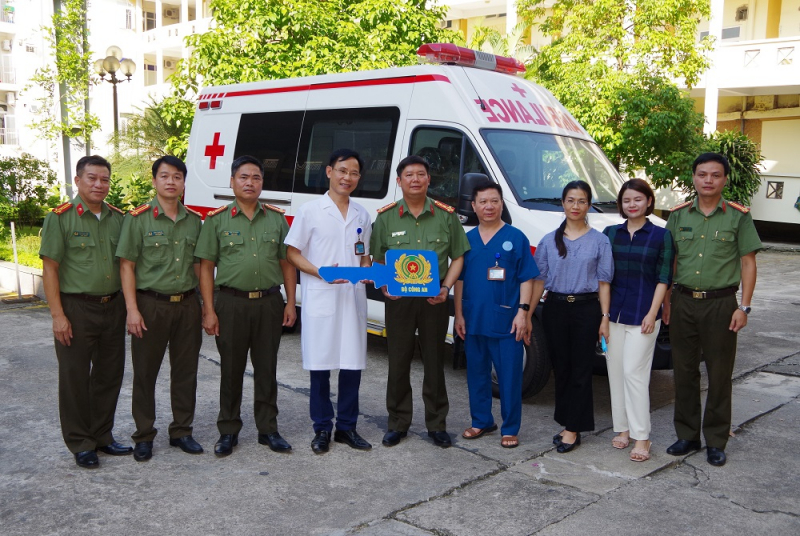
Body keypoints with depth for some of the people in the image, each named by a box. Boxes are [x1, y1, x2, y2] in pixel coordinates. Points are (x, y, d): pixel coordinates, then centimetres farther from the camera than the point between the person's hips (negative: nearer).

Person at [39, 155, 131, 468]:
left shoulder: (117, 218, 8)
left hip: (113, 306, 5)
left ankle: (102, 436, 27)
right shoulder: (60, 218, -6)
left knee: (110, 375, 12)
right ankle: (80, 444, 16)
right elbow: (50, 268, -9)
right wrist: (57, 315, -14)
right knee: (75, 378, 4)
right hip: (77, 309, -5)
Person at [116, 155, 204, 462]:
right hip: (151, 305, -3)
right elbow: (126, 266, -6)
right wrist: (132, 309, -13)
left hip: (187, 305, 4)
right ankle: (144, 437, 18)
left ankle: (181, 431, 23)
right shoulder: (138, 218, -4)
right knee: (146, 372, 6)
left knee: (186, 371, 9)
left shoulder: (194, 221, 8)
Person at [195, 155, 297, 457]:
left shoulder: (277, 219, 9)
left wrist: (290, 303, 3)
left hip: (270, 302, 2)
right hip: (232, 303, -2)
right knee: (231, 370, 6)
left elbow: (287, 263, 10)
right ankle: (228, 432, 19)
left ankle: (268, 429, 21)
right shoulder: (217, 220, 2)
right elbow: (206, 267, 0)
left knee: (267, 369, 9)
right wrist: (209, 310, -6)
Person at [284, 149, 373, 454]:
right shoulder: (310, 211, 0)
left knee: (352, 365, 7)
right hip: (320, 299, -4)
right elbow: (292, 253, -2)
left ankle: (347, 427, 20)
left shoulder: (362, 216, 13)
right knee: (320, 366, 2)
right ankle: (322, 429, 15)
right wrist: (321, 273, -17)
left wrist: (367, 271, -3)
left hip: (354, 299, 4)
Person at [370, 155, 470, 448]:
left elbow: (458, 257, 6)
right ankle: (398, 424, 20)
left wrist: (446, 287, -8)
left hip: (434, 300, 0)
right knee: (398, 363, 6)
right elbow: (377, 259, 7)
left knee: (435, 363, 8)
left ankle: (437, 424, 21)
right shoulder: (386, 217, 3)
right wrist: (384, 287, -10)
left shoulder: (446, 215, 2)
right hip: (398, 300, 0)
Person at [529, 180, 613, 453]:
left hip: (586, 309, -2)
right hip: (555, 308, 3)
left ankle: (573, 429, 5)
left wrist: (604, 318, -5)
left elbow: (604, 282, 1)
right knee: (561, 369, 9)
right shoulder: (549, 240, 8)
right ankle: (568, 424, 20)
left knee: (580, 370, 0)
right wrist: (527, 314, 3)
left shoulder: (599, 240, 3)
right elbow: (539, 279, 8)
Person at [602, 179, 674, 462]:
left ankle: (641, 437, 0)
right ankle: (622, 428, 19)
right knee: (616, 372, 7)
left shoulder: (661, 235, 0)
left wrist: (652, 313, -10)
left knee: (634, 373, -8)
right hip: (613, 312, 4)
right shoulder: (610, 233, 9)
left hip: (642, 315, -4)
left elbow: (663, 278, -2)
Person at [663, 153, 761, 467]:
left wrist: (744, 307, -8)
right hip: (683, 302, 3)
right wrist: (666, 300, 6)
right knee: (684, 372, 9)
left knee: (719, 375, 4)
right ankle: (687, 436, 22)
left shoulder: (738, 216, -1)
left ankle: (716, 442, 16)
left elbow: (748, 263, -1)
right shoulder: (679, 215, 7)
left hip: (720, 303, -3)